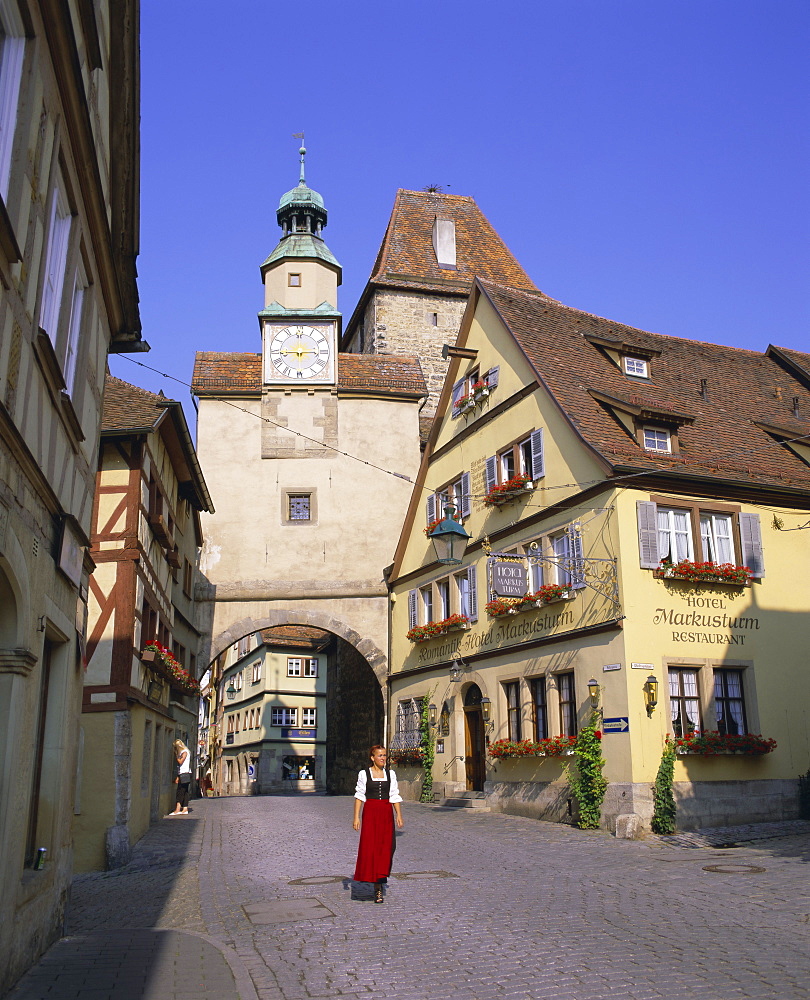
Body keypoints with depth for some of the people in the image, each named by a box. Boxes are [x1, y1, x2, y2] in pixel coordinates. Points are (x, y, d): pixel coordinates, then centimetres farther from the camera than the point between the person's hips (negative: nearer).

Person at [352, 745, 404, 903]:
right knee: (369, 847, -6)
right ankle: (377, 886, 2)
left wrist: (399, 815, 1)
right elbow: (359, 796, 2)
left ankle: (380, 881, 11)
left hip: (386, 813, 2)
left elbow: (395, 796, 9)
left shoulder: (390, 774, 9)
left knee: (386, 848, -3)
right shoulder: (364, 774, 2)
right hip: (370, 813, -2)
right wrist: (356, 817, -5)